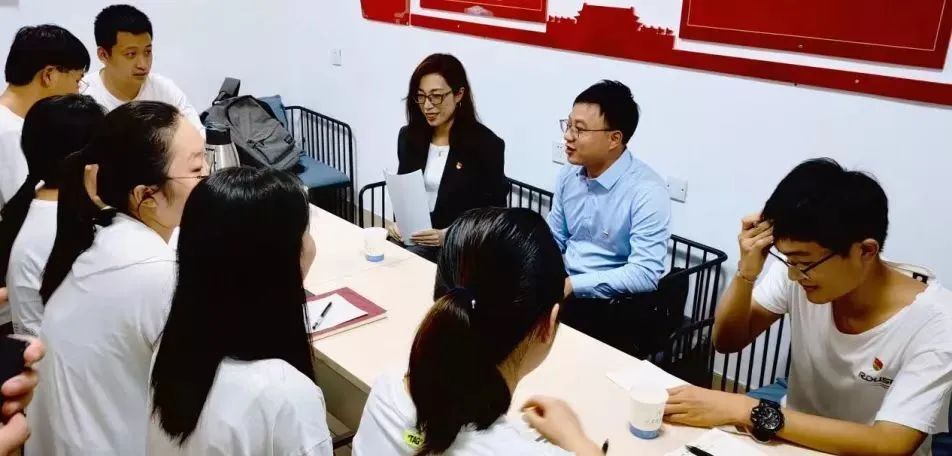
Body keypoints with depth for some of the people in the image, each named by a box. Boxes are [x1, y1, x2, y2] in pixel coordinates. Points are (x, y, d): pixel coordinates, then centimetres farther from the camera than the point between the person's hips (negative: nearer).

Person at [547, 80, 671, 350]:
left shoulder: (646, 191, -18)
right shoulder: (569, 175, 3)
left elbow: (644, 274, -24)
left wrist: (572, 285, -25)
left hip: (612, 303, -7)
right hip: (562, 286, 7)